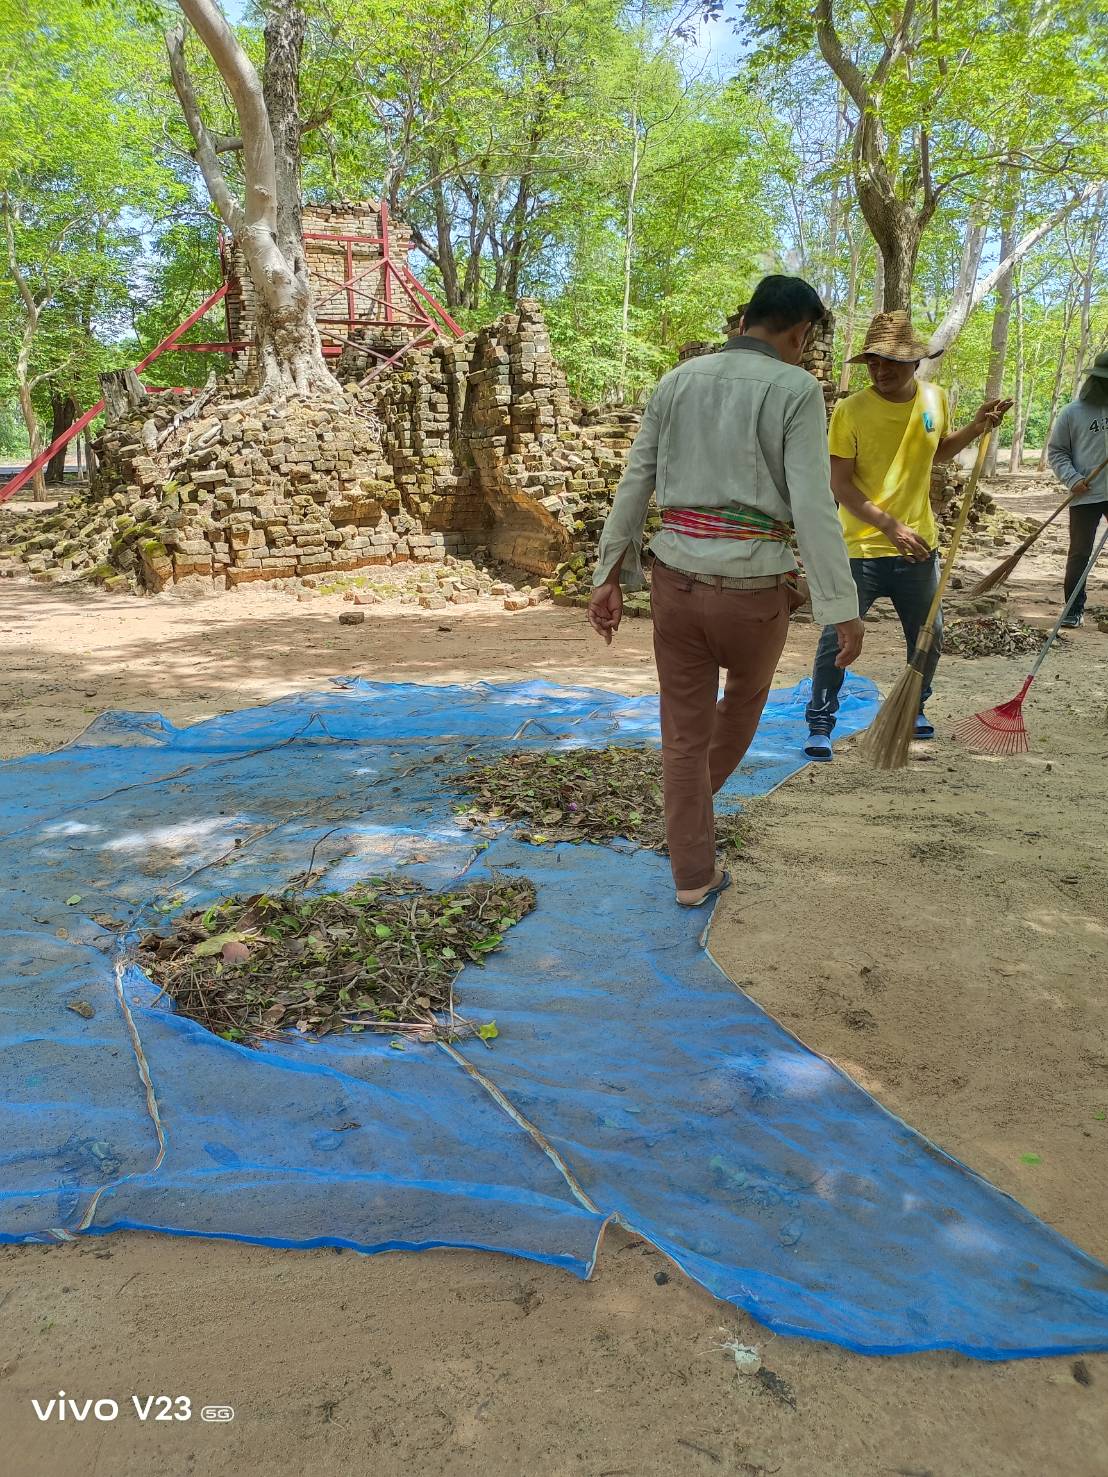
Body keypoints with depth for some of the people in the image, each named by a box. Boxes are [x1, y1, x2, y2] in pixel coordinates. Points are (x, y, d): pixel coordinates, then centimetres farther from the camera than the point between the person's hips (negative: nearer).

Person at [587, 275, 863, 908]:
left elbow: (635, 484, 8)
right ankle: (694, 806, 46)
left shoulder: (679, 380, 9)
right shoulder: (796, 390, -5)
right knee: (747, 691, 28)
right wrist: (843, 607, -11)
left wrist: (610, 576, 12)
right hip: (752, 583, -3)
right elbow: (813, 505, -13)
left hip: (677, 573, 4)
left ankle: (694, 874, 22)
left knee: (684, 730, 13)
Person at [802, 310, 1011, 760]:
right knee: (837, 638, -6)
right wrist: (890, 526, -23)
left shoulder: (935, 399, 2)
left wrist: (975, 428, 4)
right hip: (861, 547, -5)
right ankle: (820, 724, 9)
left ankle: (914, 708, 40)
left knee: (928, 638, 16)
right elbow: (840, 484, -15)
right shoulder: (851, 410, -13)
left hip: (918, 545, 5)